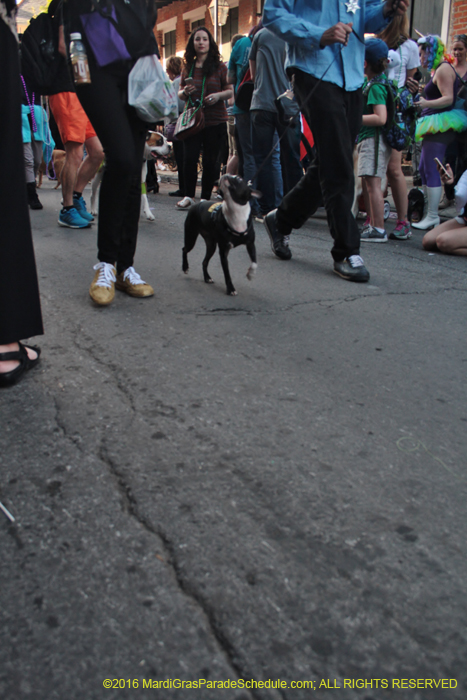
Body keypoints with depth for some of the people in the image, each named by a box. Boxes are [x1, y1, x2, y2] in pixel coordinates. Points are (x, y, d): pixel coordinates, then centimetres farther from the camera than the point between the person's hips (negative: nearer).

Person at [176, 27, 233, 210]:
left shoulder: (219, 66, 3)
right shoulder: (188, 67, 12)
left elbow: (231, 91, 2)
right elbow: (180, 93, 18)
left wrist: (218, 95, -17)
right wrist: (185, 92, -5)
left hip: (215, 121, -2)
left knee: (210, 160, -1)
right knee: (189, 158, -6)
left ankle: (206, 198, 11)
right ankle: (189, 196, 6)